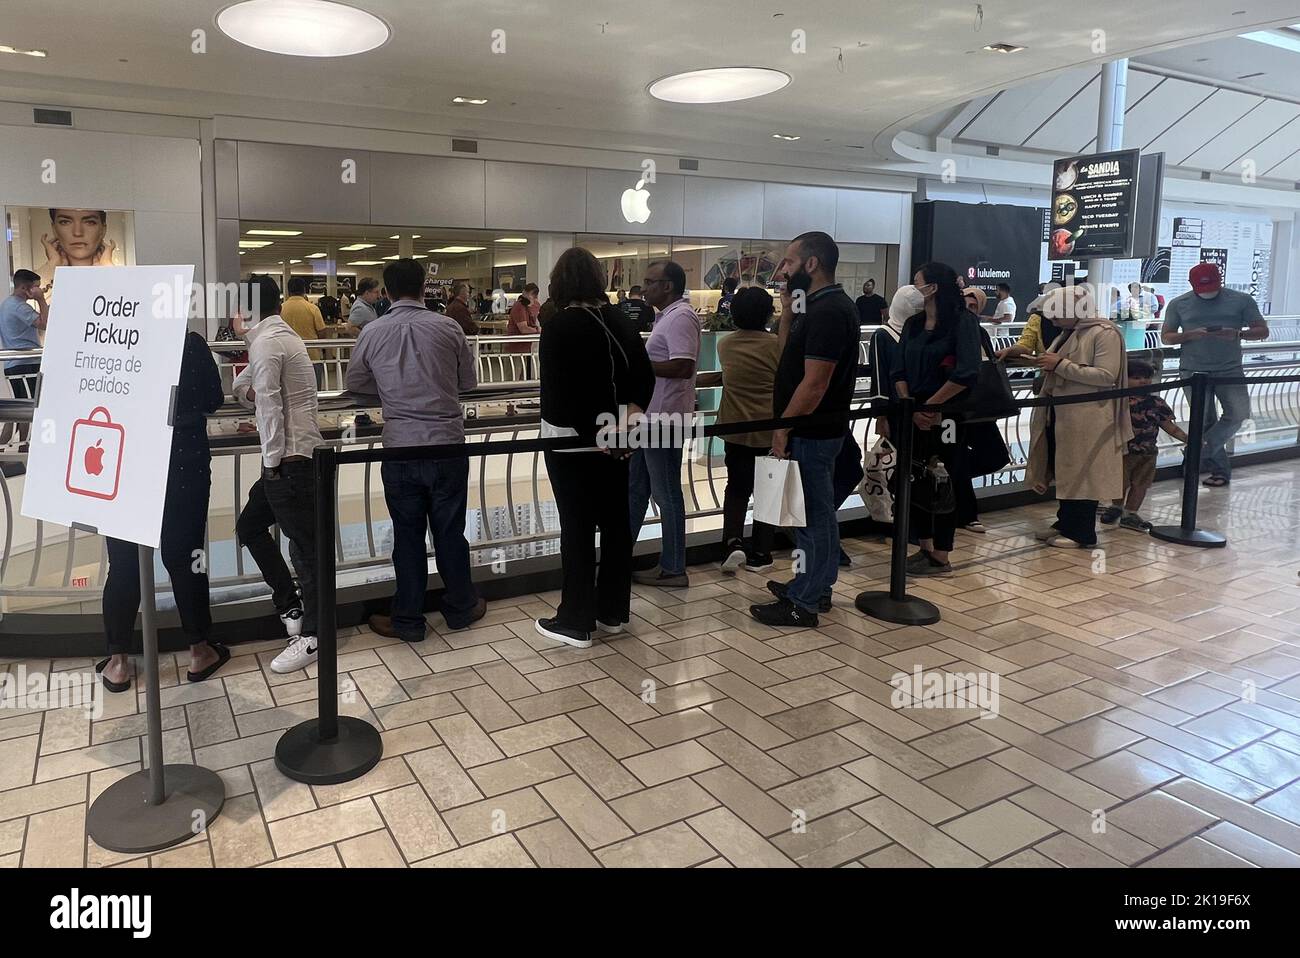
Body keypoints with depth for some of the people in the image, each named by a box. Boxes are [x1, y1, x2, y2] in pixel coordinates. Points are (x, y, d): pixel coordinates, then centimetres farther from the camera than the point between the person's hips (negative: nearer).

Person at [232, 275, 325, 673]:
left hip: (290, 459, -10)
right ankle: (291, 606, 23)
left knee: (304, 545, -3)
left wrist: (272, 461, -13)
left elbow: (269, 403, -16)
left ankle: (312, 636, 4)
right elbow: (243, 387, 29)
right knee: (249, 526, 18)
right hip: (298, 455, 10)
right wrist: (245, 389, 7)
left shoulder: (265, 341, -11)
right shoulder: (283, 335, 18)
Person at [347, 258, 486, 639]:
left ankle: (407, 621, 19)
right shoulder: (449, 328, -4)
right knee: (450, 532, 12)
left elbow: (354, 384, 12)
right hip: (448, 444, 0)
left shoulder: (372, 333, -2)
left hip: (400, 448, 0)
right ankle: (460, 608, 28)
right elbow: (469, 381, 8)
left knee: (408, 535, 10)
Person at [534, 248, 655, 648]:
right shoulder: (620, 319, 5)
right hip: (615, 438, 6)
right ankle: (613, 612, 24)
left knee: (578, 528, 0)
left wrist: (590, 433, -13)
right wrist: (632, 409, -3)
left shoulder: (559, 325, -13)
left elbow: (556, 390, -18)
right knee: (616, 521, 12)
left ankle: (576, 622, 9)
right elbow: (645, 375, 5)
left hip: (574, 440, -6)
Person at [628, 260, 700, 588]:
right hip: (650, 416, 11)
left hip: (664, 418, -11)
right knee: (634, 488, 15)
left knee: (666, 494, -1)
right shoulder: (667, 315, 16)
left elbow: (682, 367, -26)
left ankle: (673, 570, 10)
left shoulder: (680, 317, -16)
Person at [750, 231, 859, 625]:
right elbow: (788, 353, 18)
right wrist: (788, 308, 8)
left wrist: (783, 428, -17)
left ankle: (803, 604, 7)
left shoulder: (828, 311, -19)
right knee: (820, 510, 17)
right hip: (817, 429, 10)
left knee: (812, 514, -2)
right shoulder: (821, 305, 12)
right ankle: (817, 586, 30)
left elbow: (815, 382, -23)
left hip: (810, 431, -10)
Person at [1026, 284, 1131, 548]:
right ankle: (1065, 524, 23)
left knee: (1081, 475, -2)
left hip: (1086, 419, -8)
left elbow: (1107, 376, -21)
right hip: (1060, 415, 8)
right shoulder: (1069, 333, 15)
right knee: (1064, 472, 13)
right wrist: (1047, 364, 7)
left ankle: (1082, 533, 6)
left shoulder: (1105, 333, -11)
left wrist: (1060, 364, -21)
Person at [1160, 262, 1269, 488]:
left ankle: (1201, 452, 0)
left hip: (1230, 369, 0)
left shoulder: (1241, 301, 5)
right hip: (1194, 370, 0)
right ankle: (1220, 469, 12)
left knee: (1239, 413, -14)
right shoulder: (1178, 304, 6)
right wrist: (1190, 335, -12)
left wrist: (1238, 334, -14)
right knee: (1205, 421, 2)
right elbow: (1166, 337, 8)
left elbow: (1262, 331, 7)